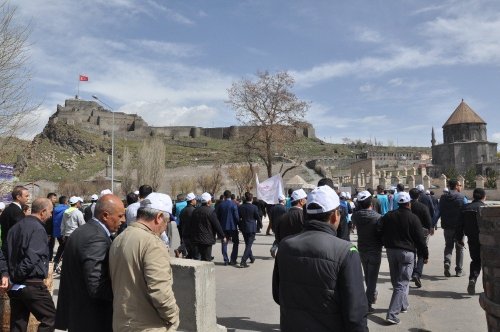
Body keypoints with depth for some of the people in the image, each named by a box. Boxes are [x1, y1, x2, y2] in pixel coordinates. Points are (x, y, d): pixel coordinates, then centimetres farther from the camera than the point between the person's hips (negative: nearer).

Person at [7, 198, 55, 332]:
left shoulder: (15, 227, 11)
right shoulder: (38, 229, -16)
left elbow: (5, 254, 14)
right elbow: (32, 257, -26)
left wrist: (11, 275, 10)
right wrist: (19, 274, -12)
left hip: (16, 286, 9)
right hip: (32, 285, -8)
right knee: (50, 318, 5)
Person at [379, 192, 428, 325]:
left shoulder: (388, 216, 5)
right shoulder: (413, 218, -9)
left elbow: (382, 233, 10)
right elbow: (420, 239, -6)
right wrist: (425, 255, 3)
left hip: (391, 251, 5)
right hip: (406, 252, -5)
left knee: (396, 280, 20)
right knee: (402, 283, -4)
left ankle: (403, 305, 33)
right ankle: (392, 314, -11)